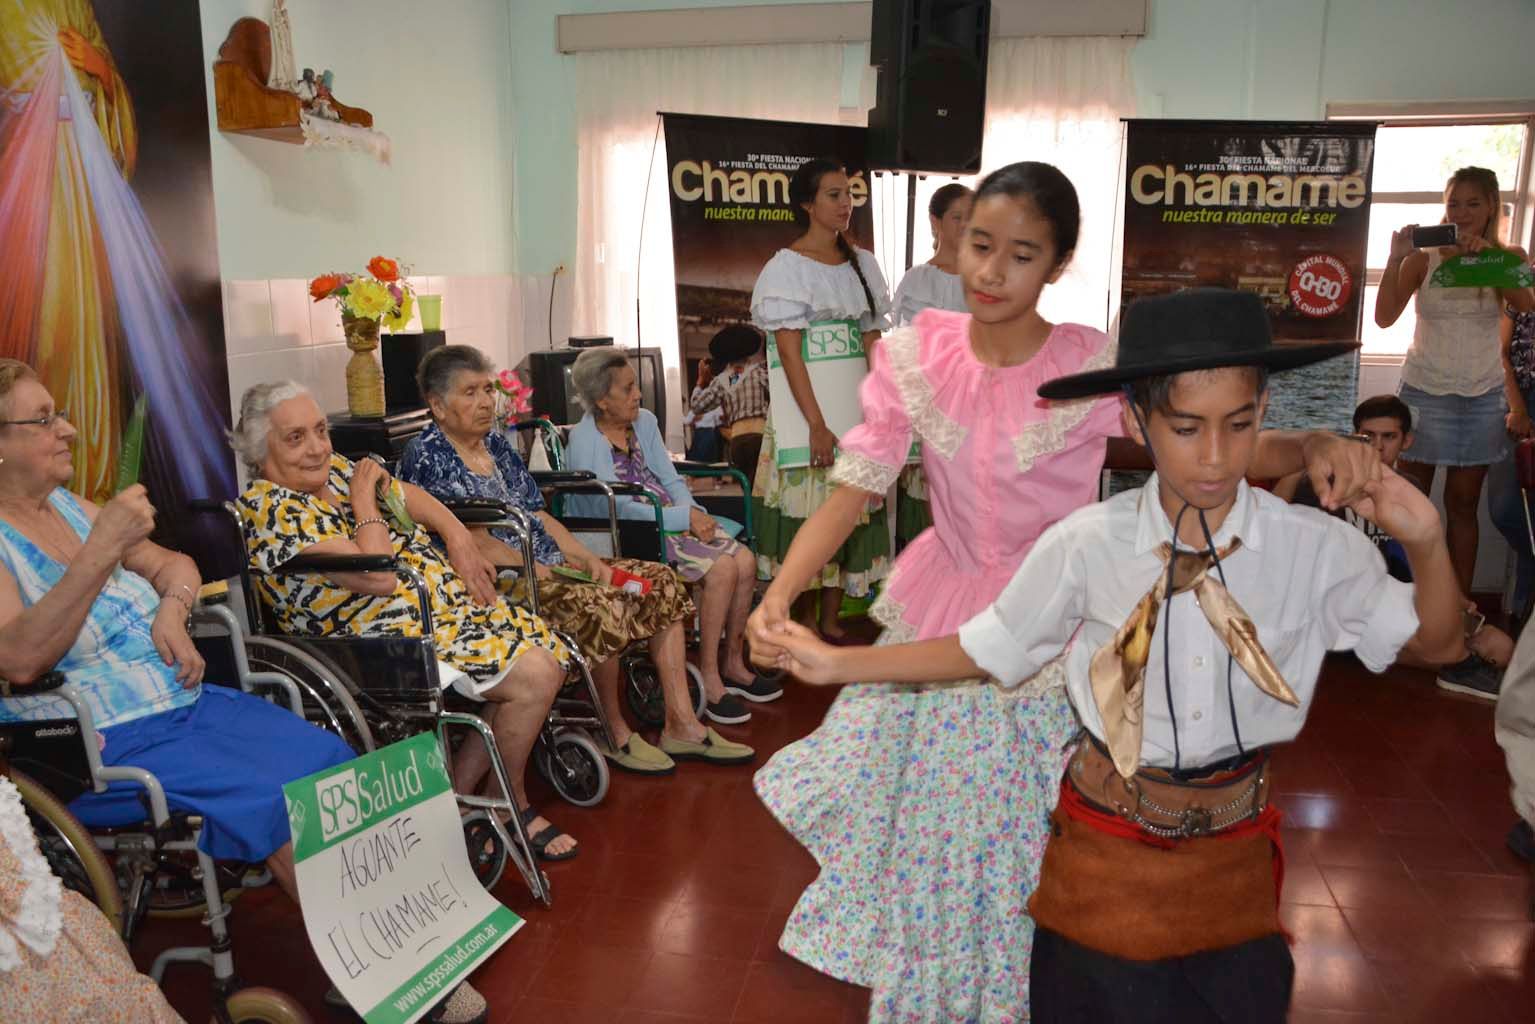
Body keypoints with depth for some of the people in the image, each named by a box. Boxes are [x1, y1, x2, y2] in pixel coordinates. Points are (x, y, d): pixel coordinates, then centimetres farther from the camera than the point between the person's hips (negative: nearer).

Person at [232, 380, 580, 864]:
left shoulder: (334, 469, 9)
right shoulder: (271, 509, -18)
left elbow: (408, 494, 19)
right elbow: (379, 576, -26)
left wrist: (458, 537, 2)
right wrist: (363, 503, -13)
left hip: (449, 601, 10)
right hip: (394, 634, -10)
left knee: (548, 654, 0)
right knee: (532, 676, -20)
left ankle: (461, 793, 8)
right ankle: (511, 806, 7)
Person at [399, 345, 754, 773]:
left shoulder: (497, 443, 17)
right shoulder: (427, 457, -7)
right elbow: (472, 539, -15)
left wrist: (587, 558, 1)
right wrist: (538, 572, -19)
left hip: (552, 566, 9)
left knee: (660, 582, -4)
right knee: (604, 607, -31)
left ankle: (680, 723, -4)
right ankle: (615, 733, -9)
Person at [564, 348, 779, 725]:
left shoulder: (644, 421, 9)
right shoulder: (585, 442, -13)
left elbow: (671, 480, 10)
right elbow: (620, 509, -20)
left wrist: (691, 511, -11)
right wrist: (684, 517, -20)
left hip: (672, 520, 7)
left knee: (744, 560, -12)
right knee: (722, 568, -24)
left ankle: (733, 665, 4)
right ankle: (708, 677, -12)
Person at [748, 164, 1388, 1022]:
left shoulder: (1099, 368, -16)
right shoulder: (913, 356, -9)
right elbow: (851, 492, -11)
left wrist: (1312, 446, -34)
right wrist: (779, 593, -25)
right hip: (937, 620, 3)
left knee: (1025, 842, 13)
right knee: (920, 826, 18)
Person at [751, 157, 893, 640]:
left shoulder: (862, 263, 11)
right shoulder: (787, 266, -6)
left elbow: (873, 342, 10)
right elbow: (789, 351, -13)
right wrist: (817, 424, -19)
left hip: (856, 405, 6)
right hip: (807, 406, -5)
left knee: (851, 511, 8)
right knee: (806, 514, -3)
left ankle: (832, 619, 20)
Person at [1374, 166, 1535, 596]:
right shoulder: (1423, 258, -2)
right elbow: (1384, 317, -13)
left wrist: (1486, 255, -25)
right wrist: (1395, 257, -22)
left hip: (1482, 398, 2)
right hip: (1424, 393, -1)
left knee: (1463, 505, 7)